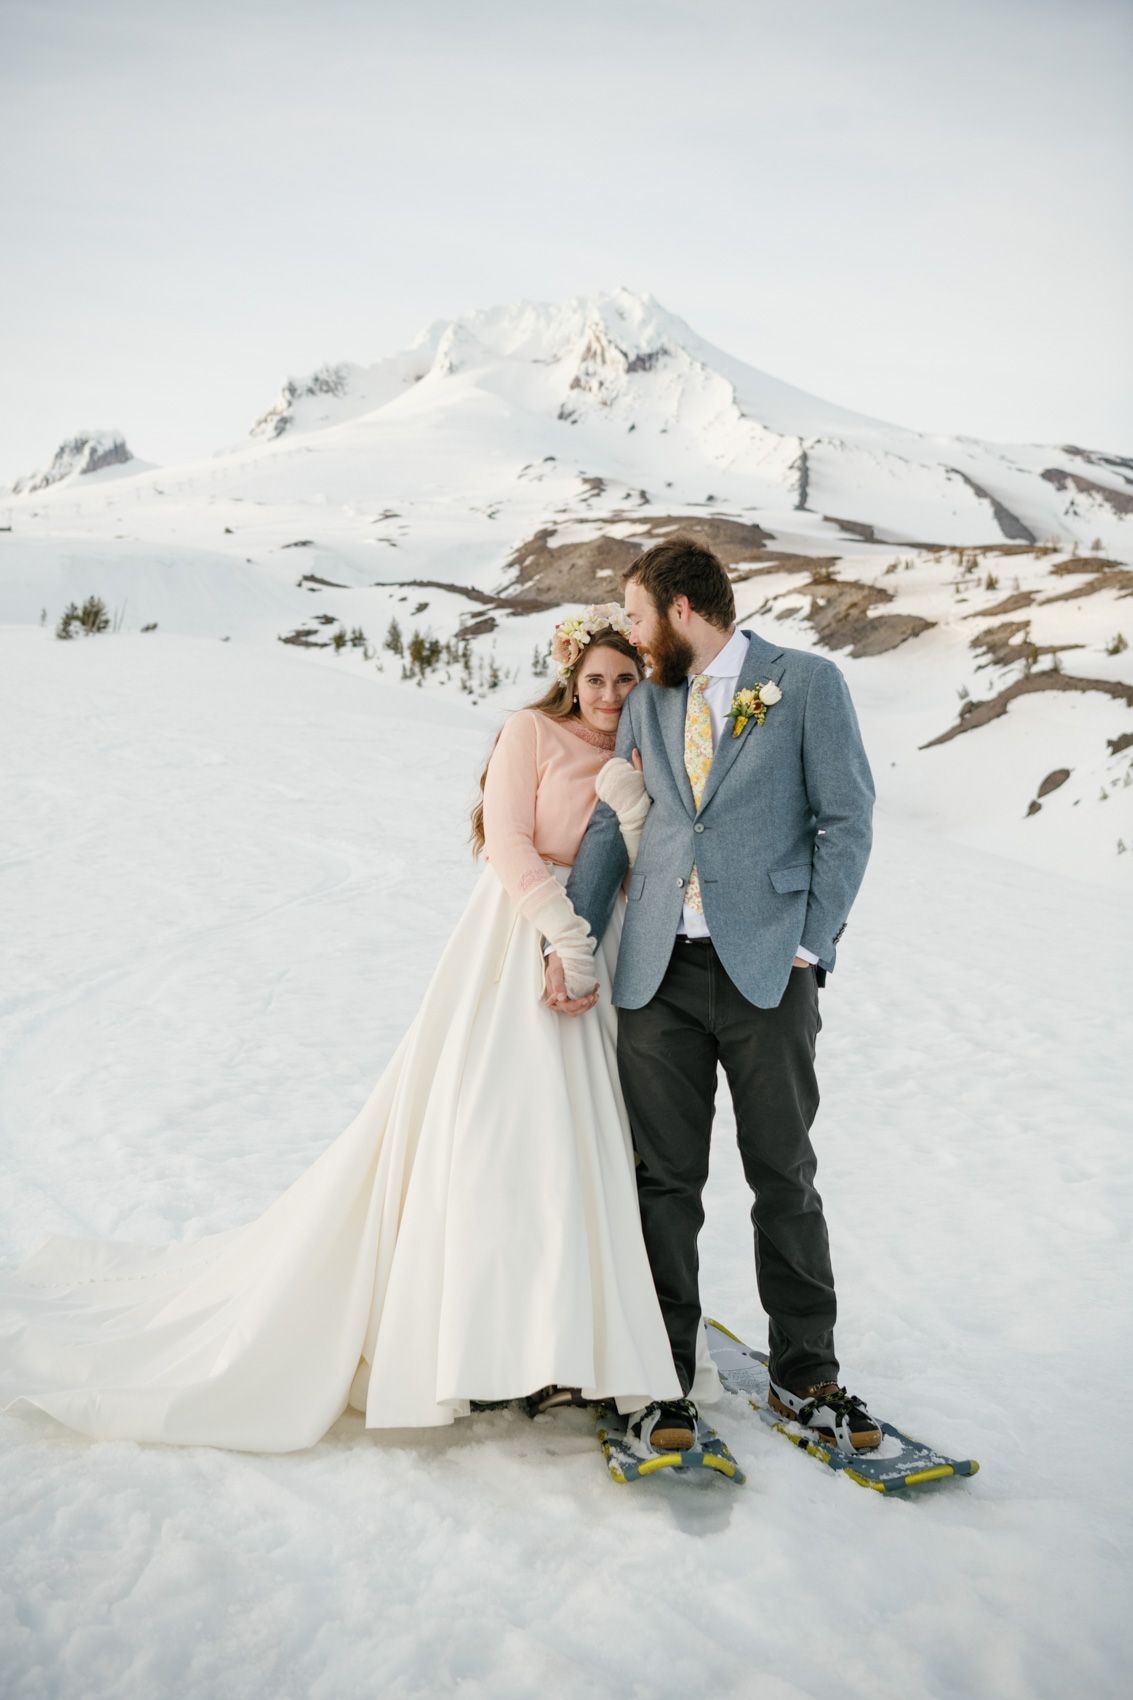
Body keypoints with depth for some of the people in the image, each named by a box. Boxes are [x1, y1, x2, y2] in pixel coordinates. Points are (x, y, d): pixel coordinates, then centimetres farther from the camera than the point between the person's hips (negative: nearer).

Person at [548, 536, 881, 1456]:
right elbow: (611, 825, 13)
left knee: (785, 1174, 6)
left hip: (767, 968, -3)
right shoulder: (647, 701, 15)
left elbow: (846, 821, -2)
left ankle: (806, 1374, 21)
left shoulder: (808, 682, 2)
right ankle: (666, 1375, 17)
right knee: (665, 1178, 5)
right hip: (660, 969, 4)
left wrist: (809, 946, -9)